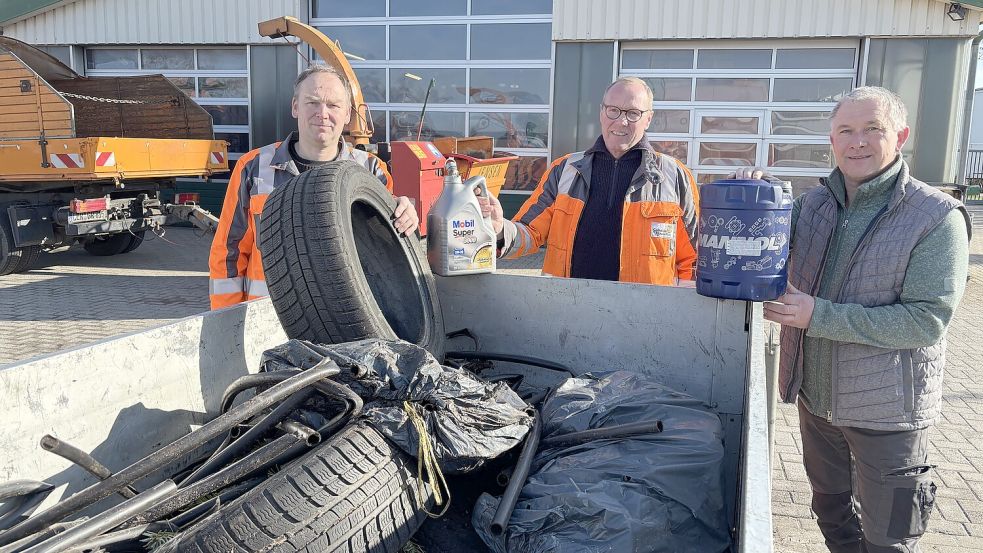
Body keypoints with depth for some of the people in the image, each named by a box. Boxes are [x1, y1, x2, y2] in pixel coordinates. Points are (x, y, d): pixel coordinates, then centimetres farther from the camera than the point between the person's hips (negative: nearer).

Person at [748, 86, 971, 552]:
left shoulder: (937, 217, -16)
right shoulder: (812, 204, -1)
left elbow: (927, 320, -22)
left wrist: (820, 316, -27)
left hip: (888, 411, -4)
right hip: (815, 396, 5)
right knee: (830, 512, 25)